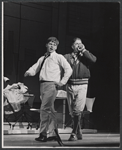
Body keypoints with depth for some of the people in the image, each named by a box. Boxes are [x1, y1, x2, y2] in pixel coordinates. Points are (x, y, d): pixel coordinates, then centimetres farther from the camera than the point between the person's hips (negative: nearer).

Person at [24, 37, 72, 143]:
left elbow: (69, 69, -4)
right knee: (50, 110, 12)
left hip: (52, 85, -7)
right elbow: (35, 68, 16)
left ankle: (43, 134, -13)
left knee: (45, 108, -15)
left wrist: (62, 82, -9)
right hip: (43, 85, 7)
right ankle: (55, 133, 20)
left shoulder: (59, 57, 2)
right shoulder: (42, 59, 20)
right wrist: (29, 72, -7)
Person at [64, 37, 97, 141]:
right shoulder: (67, 57, 10)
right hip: (70, 85, 2)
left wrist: (83, 50, -5)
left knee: (78, 110, -13)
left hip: (82, 85, -2)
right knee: (73, 111, 6)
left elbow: (94, 59, -9)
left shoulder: (85, 56, 10)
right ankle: (79, 132, 20)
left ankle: (74, 133, -7)